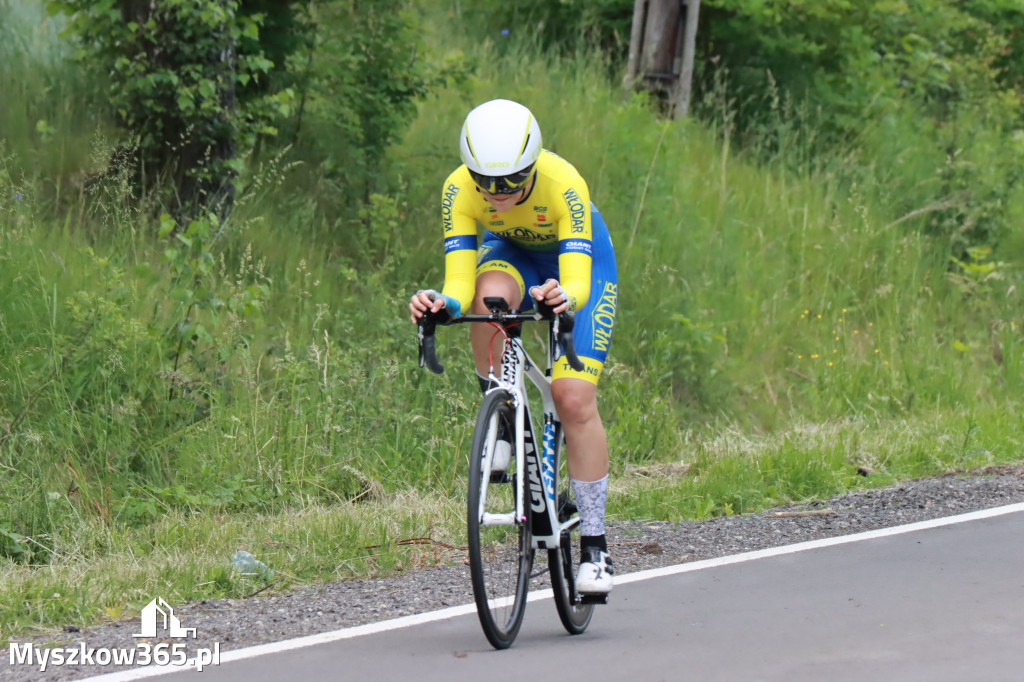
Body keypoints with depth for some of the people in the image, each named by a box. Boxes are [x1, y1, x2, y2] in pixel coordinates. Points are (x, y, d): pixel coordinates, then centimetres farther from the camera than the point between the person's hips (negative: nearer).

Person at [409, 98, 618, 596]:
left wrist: (564, 297, -66)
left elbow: (577, 282, -43)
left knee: (574, 398, -16)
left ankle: (594, 547, -6)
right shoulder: (459, 190, -31)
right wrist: (442, 303, -56)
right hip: (511, 254, 2)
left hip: (578, 261, -2)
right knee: (489, 297, -37)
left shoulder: (564, 185, -38)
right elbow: (460, 283, -33)